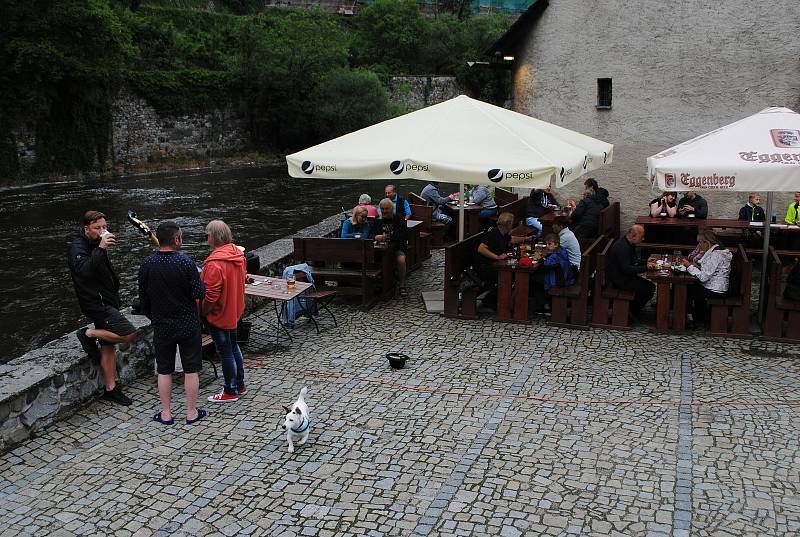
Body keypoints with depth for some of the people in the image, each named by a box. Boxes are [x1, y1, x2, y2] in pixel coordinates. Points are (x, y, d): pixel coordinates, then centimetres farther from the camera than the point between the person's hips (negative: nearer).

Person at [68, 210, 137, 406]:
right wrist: (100, 248, -37)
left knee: (108, 346, 11)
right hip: (96, 303, -9)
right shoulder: (78, 247, -14)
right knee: (129, 334, -18)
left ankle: (111, 389, 17)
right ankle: (89, 334, -1)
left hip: (105, 302, 9)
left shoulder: (96, 245, 14)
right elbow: (84, 270, -35)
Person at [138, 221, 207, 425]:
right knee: (191, 369, 9)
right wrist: (199, 279, 5)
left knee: (164, 370, 14)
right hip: (188, 324, -3)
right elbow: (200, 293, -15)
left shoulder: (147, 264, -4)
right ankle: (191, 412, 17)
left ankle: (166, 414, 20)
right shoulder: (185, 262, -16)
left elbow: (143, 298, 4)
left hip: (162, 326, 3)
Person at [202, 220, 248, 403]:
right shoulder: (238, 254, 0)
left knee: (225, 352, 4)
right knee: (233, 346, 22)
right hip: (234, 311, 9)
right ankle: (240, 384, 33)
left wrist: (203, 312, -12)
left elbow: (211, 295, -27)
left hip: (219, 314, -9)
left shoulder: (214, 263, -27)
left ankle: (230, 391, 17)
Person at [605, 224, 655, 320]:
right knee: (649, 288, -13)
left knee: (650, 286, 5)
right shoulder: (622, 247, -25)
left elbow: (634, 261, 21)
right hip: (619, 279, -10)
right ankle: (631, 311, 0)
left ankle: (632, 309, 11)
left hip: (624, 276, 10)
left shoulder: (629, 244, 8)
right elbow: (626, 269, -28)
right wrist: (645, 267, -25)